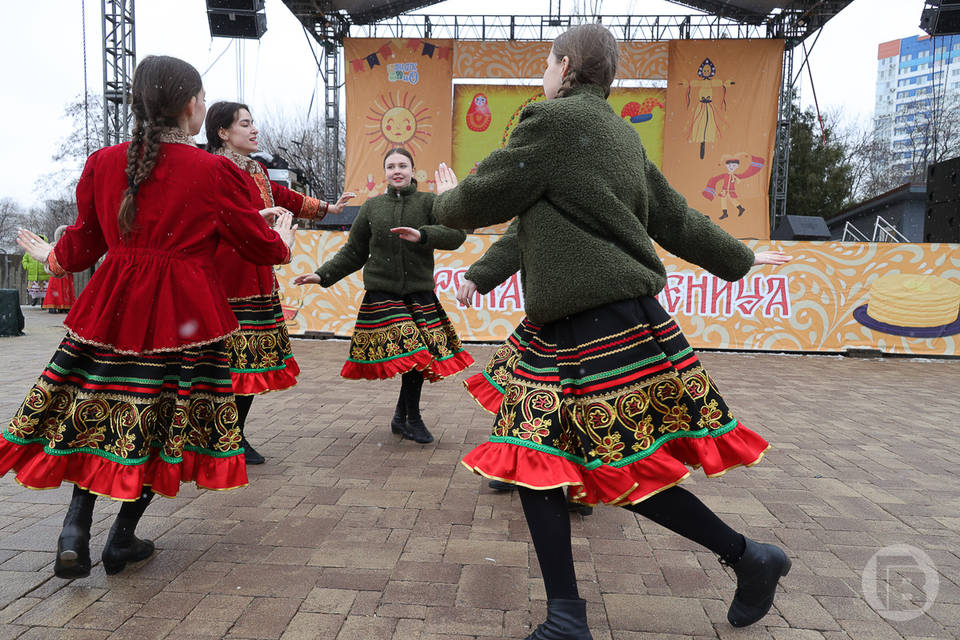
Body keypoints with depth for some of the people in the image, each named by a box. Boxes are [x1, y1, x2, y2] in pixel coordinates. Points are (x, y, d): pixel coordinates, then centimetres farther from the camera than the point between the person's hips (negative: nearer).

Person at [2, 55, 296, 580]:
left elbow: (82, 244, 14)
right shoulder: (215, 172, -7)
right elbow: (260, 246, 2)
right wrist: (284, 238, 26)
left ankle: (75, 529, 9)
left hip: (112, 307, 4)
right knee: (163, 420, 12)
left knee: (93, 414, 19)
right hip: (184, 314, -3)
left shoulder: (103, 164, 4)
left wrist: (49, 256, 37)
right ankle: (123, 537, 21)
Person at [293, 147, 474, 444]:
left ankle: (401, 417, 23)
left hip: (419, 292, 1)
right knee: (412, 353, -8)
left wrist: (423, 235, -25)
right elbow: (353, 252, 16)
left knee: (418, 356, 1)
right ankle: (413, 419, 11)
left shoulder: (427, 202, 4)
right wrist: (323, 276, 9)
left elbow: (457, 233, -10)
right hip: (381, 293, 0)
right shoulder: (372, 207, 11)